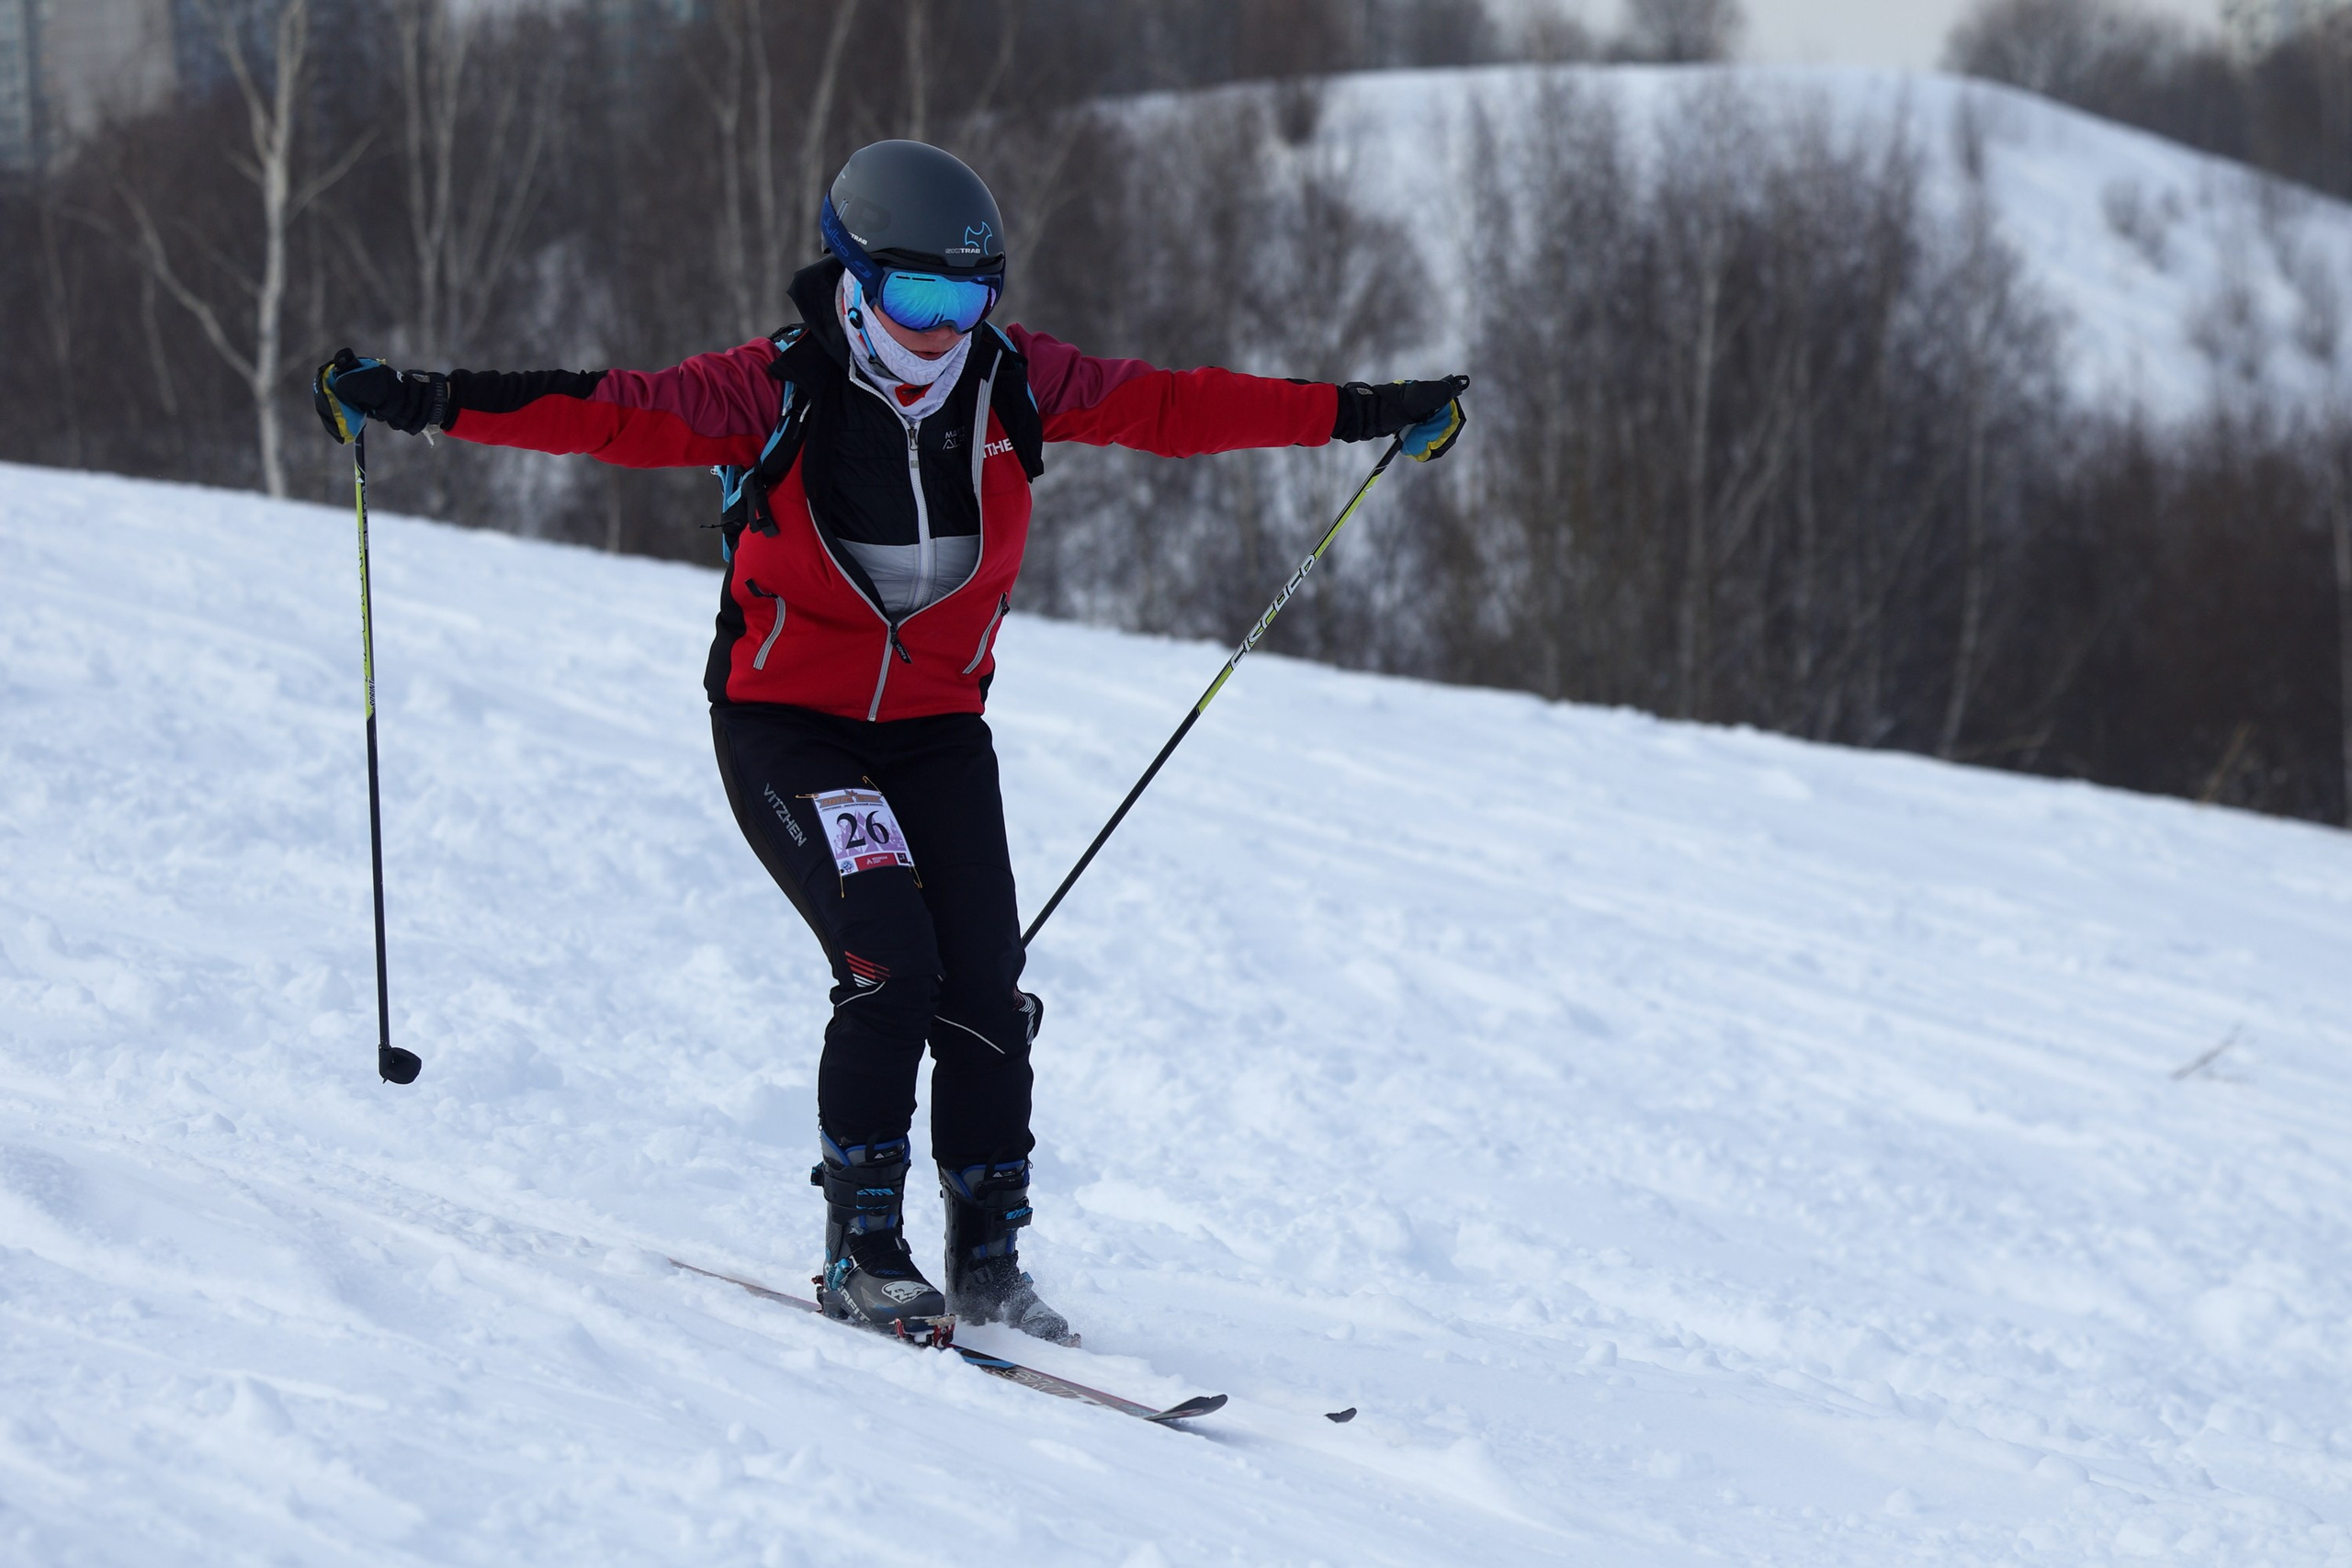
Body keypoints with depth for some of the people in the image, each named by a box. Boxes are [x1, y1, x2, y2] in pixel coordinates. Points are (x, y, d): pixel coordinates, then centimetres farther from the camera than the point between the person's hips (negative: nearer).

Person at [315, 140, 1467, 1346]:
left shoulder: (1011, 382, -5)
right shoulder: (777, 393, -16)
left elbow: (1168, 407, 2)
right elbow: (616, 415, -24)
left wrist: (1363, 418, 3)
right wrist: (428, 405, -35)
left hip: (936, 728, 4)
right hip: (785, 726, -4)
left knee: (985, 996, -4)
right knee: (892, 969, -20)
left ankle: (989, 1257, 11)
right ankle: (862, 1248, -7)